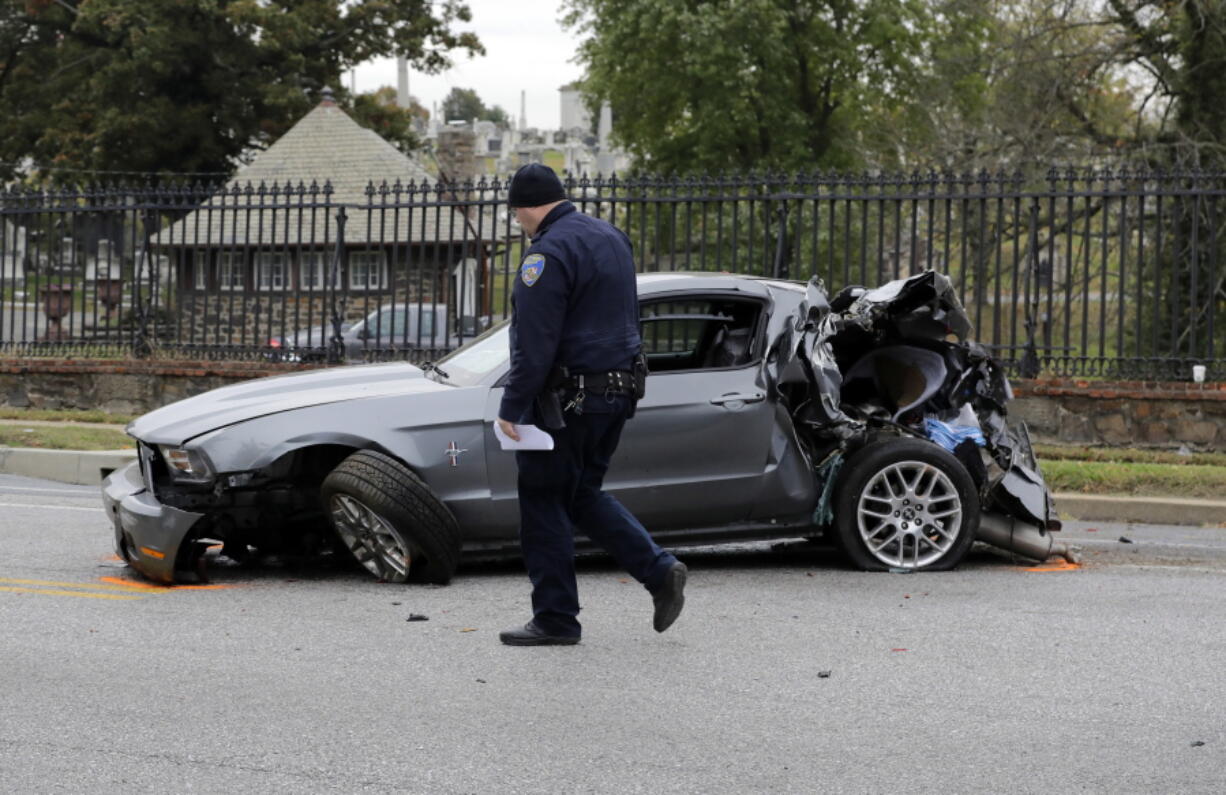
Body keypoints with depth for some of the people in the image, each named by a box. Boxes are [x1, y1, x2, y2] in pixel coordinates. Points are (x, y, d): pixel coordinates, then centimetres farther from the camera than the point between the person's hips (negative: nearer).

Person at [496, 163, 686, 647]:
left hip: (566, 398, -9)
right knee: (583, 495, 19)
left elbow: (534, 345, -21)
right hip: (617, 388, 9)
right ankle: (659, 571, 6)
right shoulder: (610, 237, 13)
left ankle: (555, 618, 5)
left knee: (543, 503, 1)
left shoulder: (549, 253, -17)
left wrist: (511, 409, -17)